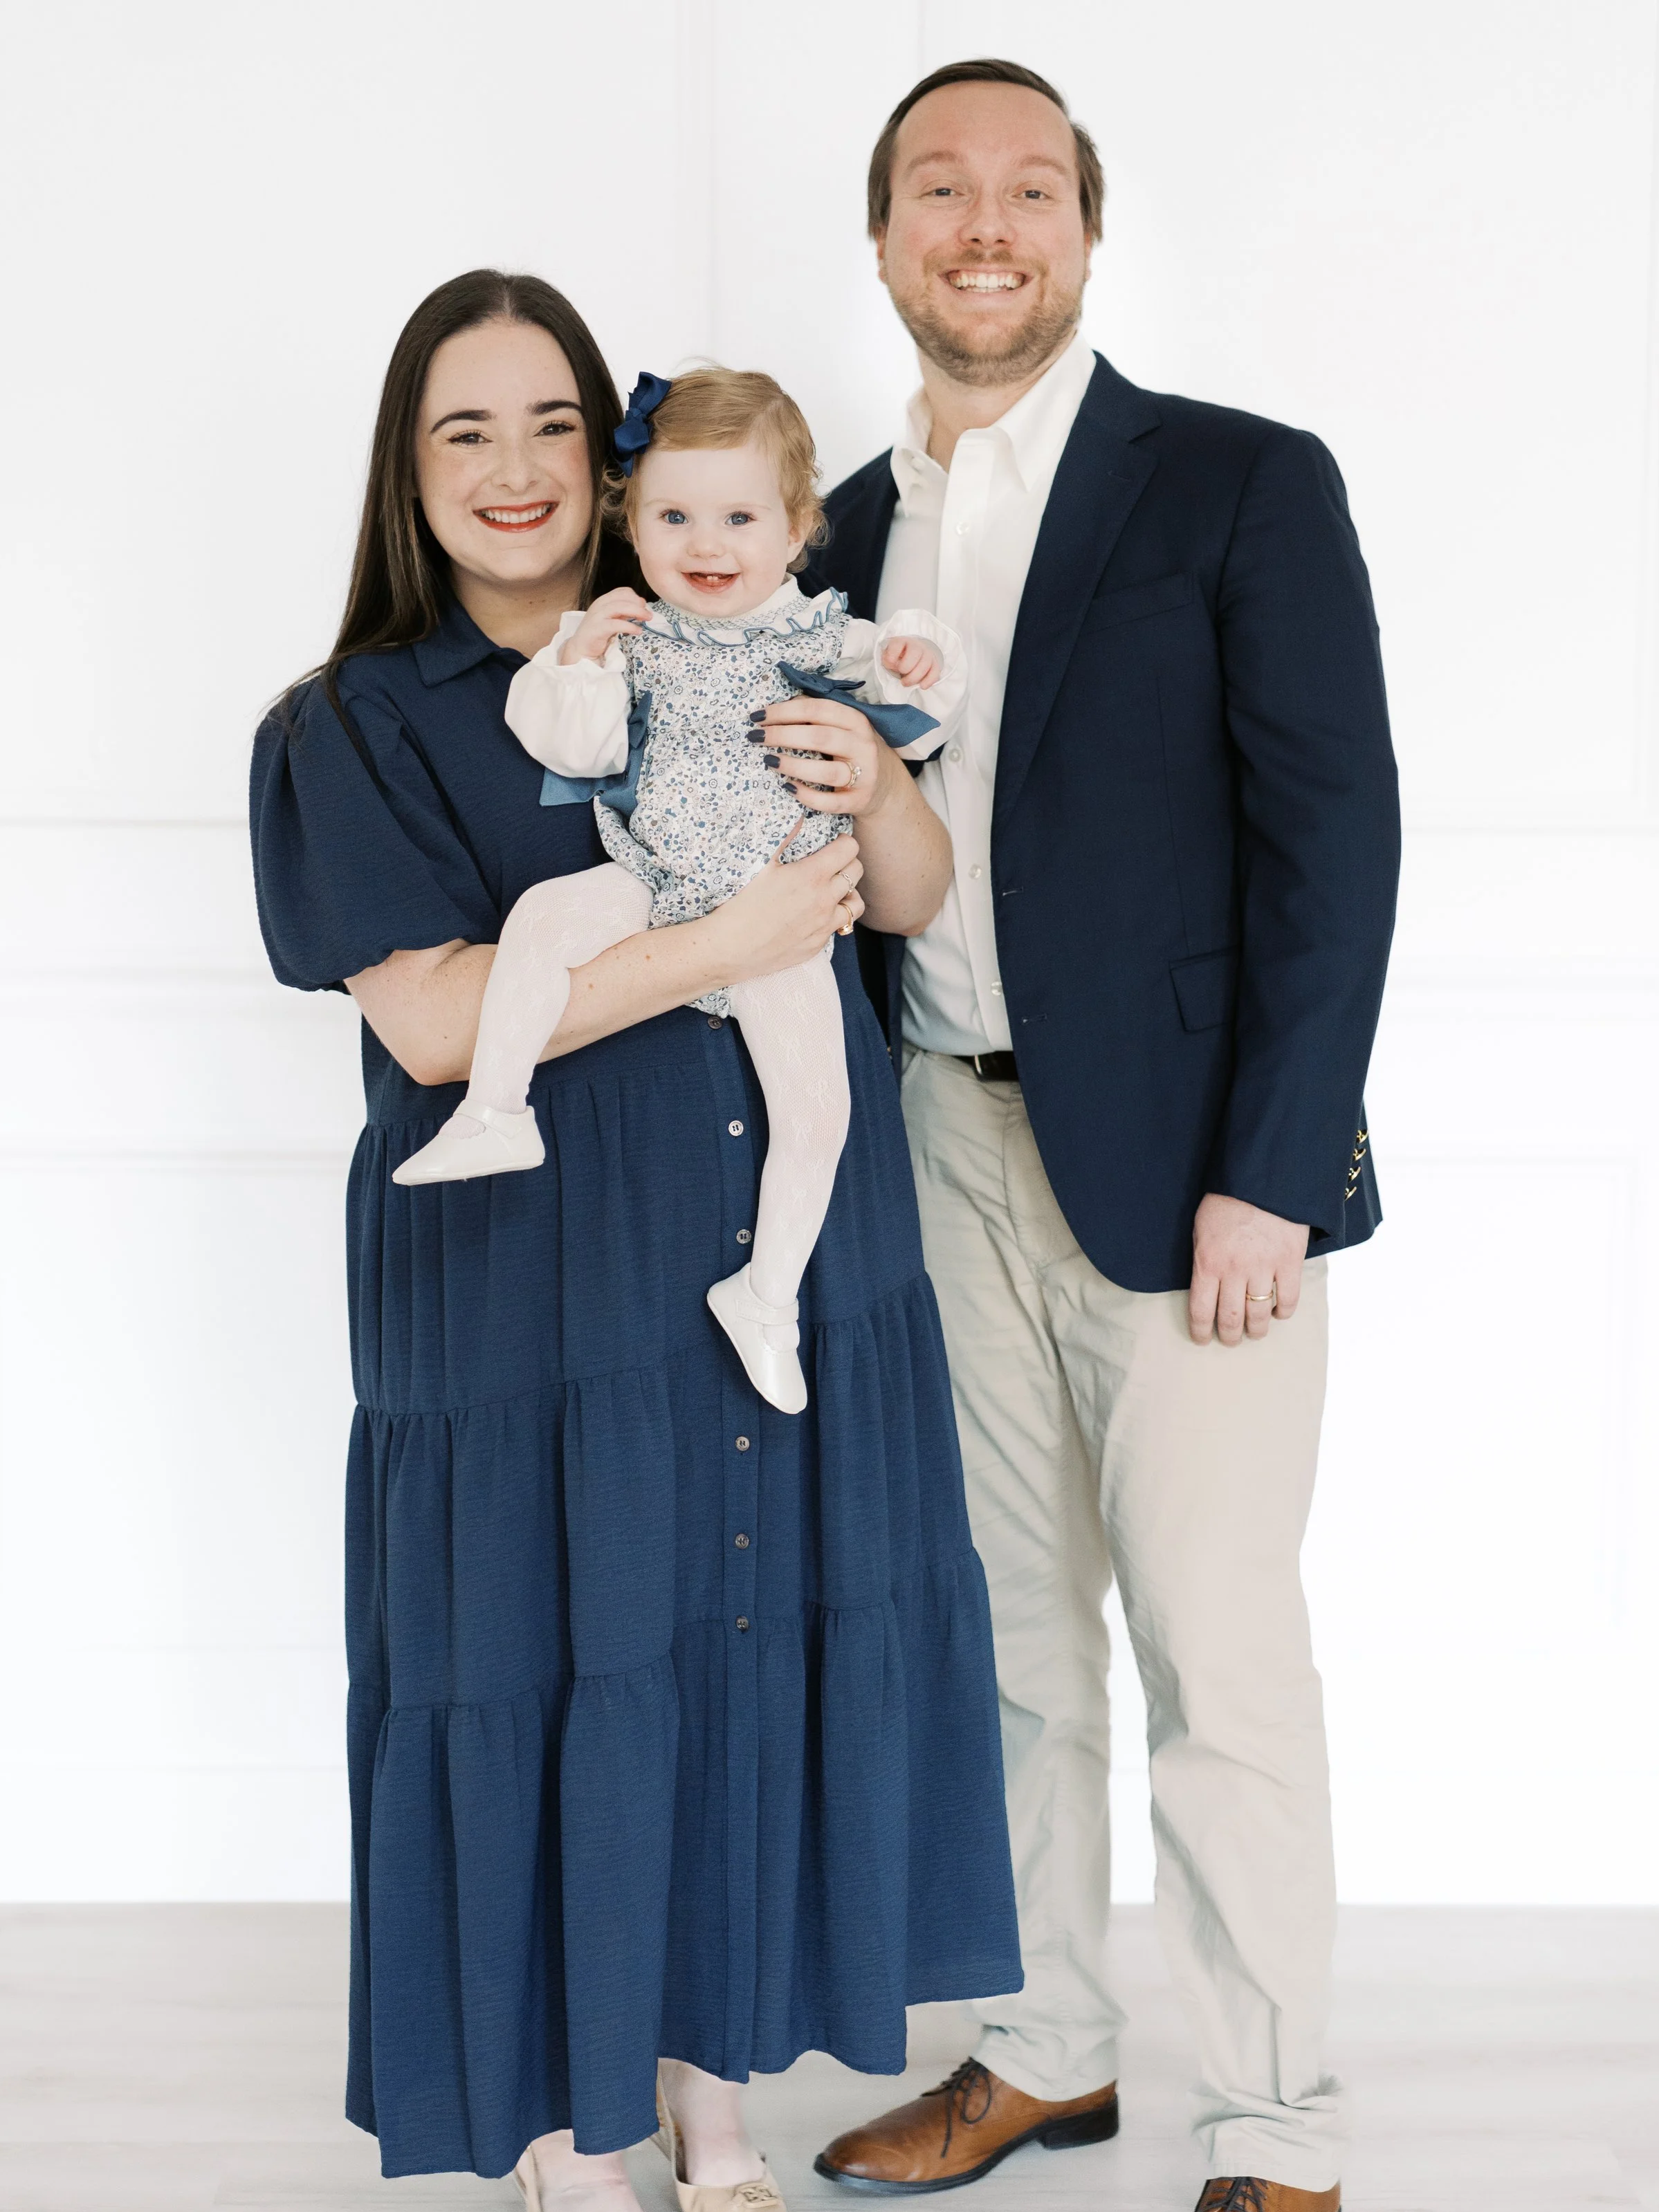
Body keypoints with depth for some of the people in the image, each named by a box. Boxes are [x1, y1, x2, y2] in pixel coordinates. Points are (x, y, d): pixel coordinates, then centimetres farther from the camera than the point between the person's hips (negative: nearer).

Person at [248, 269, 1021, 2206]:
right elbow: (432, 1021, -15)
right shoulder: (360, 726, -3)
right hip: (539, 1296, -3)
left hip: (789, 1265, 4)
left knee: (759, 1652, 10)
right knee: (560, 1679, 4)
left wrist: (873, 787, -12)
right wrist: (718, 947, -20)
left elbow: (913, 901, 10)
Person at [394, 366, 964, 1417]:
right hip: (653, 887, 0)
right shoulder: (630, 635, 1)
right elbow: (576, 745, -4)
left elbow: (911, 729, 8)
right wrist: (580, 660, -20)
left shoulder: (824, 639, 1)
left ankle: (770, 1293, 6)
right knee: (545, 912, -28)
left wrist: (919, 668, -12)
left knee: (818, 1106, -10)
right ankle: (494, 1114, -20)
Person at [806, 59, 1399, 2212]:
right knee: (1010, 1631, 14)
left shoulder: (1242, 484, -4)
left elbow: (1335, 838, -10)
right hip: (946, 1158, 5)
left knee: (1220, 1665, -1)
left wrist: (1267, 1180, -15)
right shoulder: (855, 527, 12)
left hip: (1179, 1166, -5)